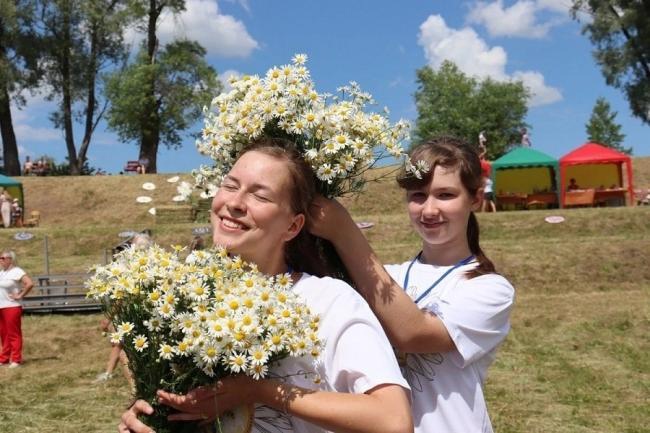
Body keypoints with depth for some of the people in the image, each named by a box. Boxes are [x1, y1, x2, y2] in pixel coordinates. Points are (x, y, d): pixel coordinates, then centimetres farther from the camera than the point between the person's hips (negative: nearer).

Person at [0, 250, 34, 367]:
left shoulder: (16, 271, -11)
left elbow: (30, 283, -22)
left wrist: (20, 296, -15)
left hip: (12, 307, -7)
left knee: (14, 334, -1)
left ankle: (16, 359, 4)